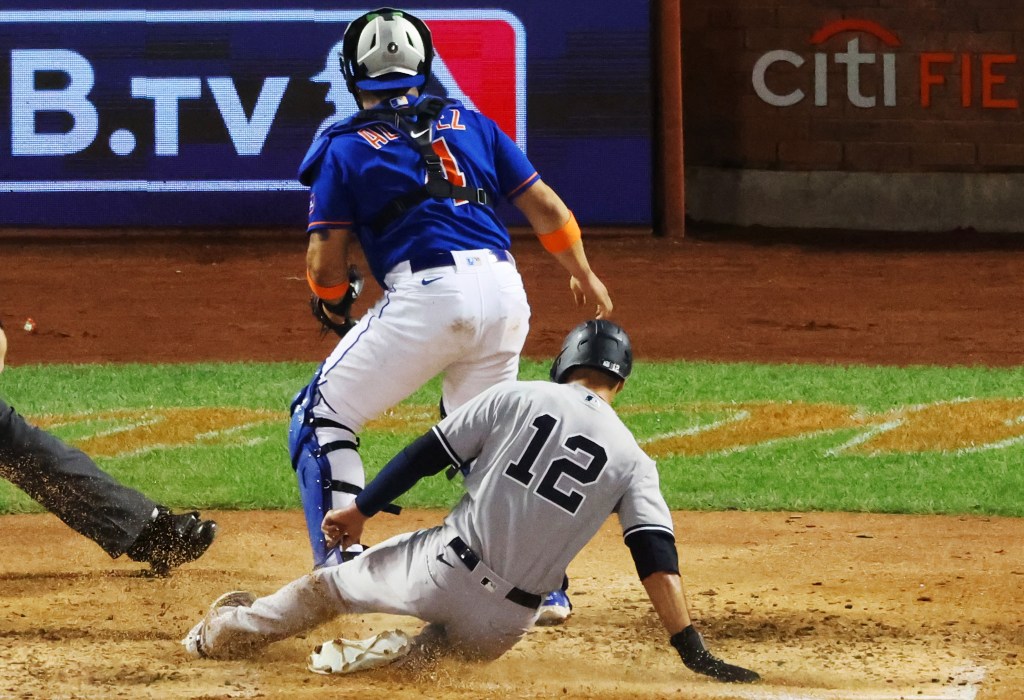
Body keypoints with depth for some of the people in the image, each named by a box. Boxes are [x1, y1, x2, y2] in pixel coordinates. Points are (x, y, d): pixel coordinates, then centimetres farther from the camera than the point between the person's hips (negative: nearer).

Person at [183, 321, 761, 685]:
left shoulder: (517, 397, 1)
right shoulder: (632, 460, 1)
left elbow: (427, 455, 2)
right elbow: (658, 559, -8)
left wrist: (361, 510, 14)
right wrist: (694, 652, -10)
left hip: (442, 568, -1)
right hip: (503, 622, 1)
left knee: (333, 583, 24)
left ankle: (224, 634, 39)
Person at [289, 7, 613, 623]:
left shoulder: (345, 147, 8)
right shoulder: (468, 123, 19)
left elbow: (327, 264, 3)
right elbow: (546, 207, 20)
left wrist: (333, 300, 26)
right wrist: (584, 276, 35)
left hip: (427, 294, -5)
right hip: (505, 291, 5)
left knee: (321, 417, 10)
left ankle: (341, 565, -2)